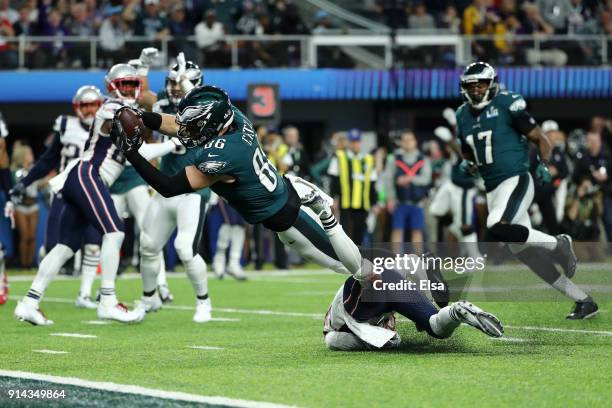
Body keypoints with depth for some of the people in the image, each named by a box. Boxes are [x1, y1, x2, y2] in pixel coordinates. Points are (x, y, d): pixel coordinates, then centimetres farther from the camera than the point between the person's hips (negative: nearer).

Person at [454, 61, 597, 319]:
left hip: (516, 181, -7)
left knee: (497, 228, -31)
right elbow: (468, 154, 25)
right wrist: (467, 165, 3)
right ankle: (583, 301, 13)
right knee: (525, 252, 4)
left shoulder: (507, 105, -7)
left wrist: (544, 164, -20)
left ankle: (558, 244, -9)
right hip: (493, 189, 7)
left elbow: (541, 140, -4)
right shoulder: (464, 116, 12)